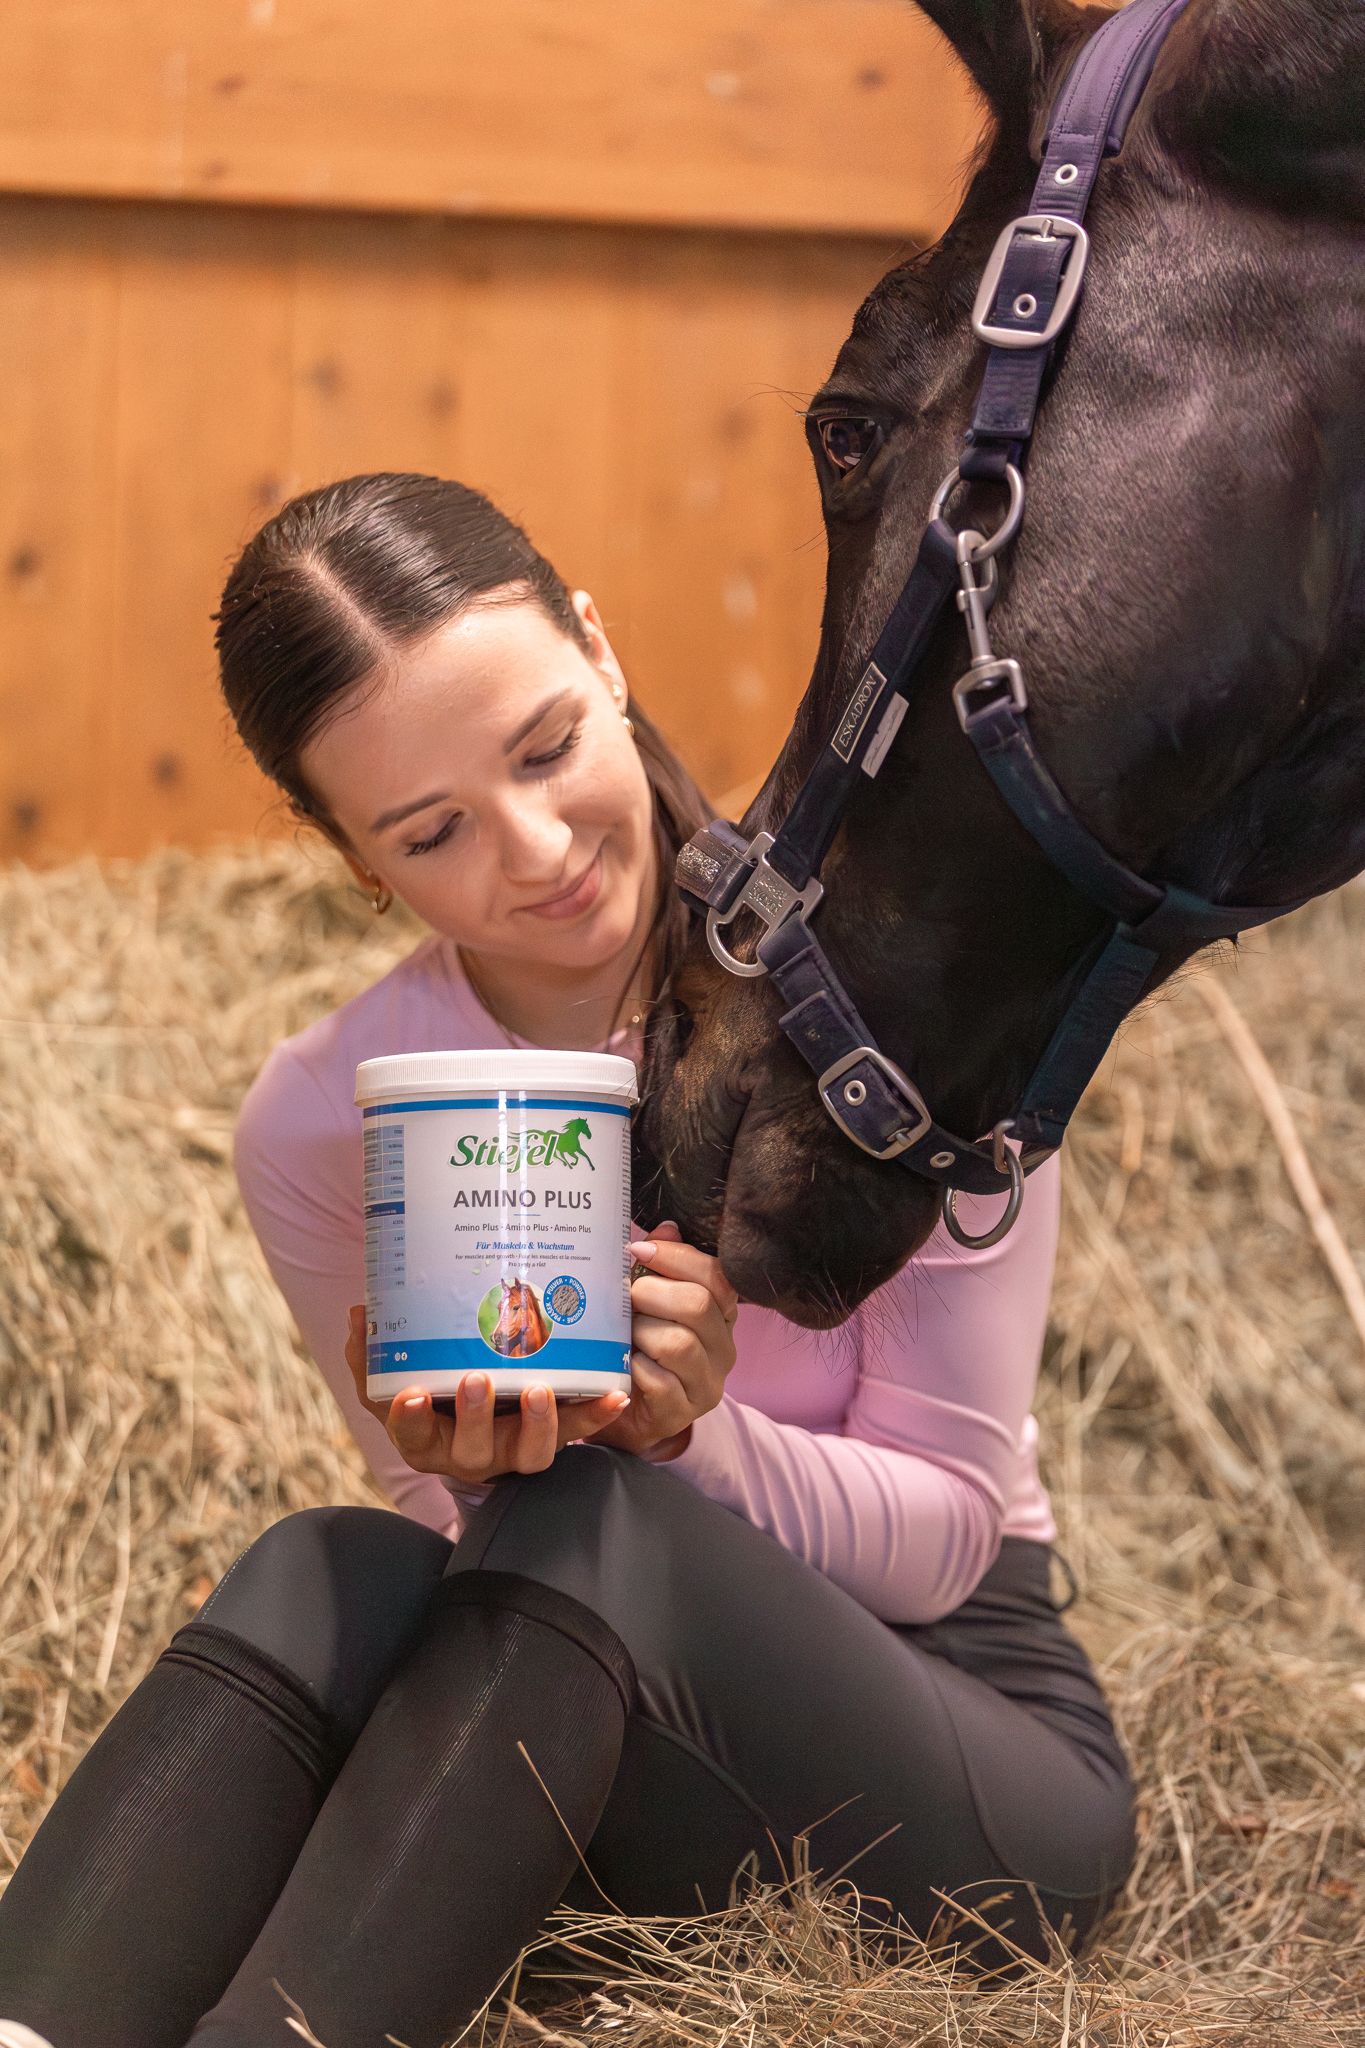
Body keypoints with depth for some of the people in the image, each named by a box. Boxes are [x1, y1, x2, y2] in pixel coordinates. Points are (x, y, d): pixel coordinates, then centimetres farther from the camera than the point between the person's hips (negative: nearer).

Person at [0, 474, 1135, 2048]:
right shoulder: (323, 1123, -7)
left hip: (965, 1706, -2)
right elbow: (480, 1563, 2)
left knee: (586, 1533, -32)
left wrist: (688, 1432, -29)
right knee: (324, 1575, -29)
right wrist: (465, 1472, -23)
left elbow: (947, 1524, -9)